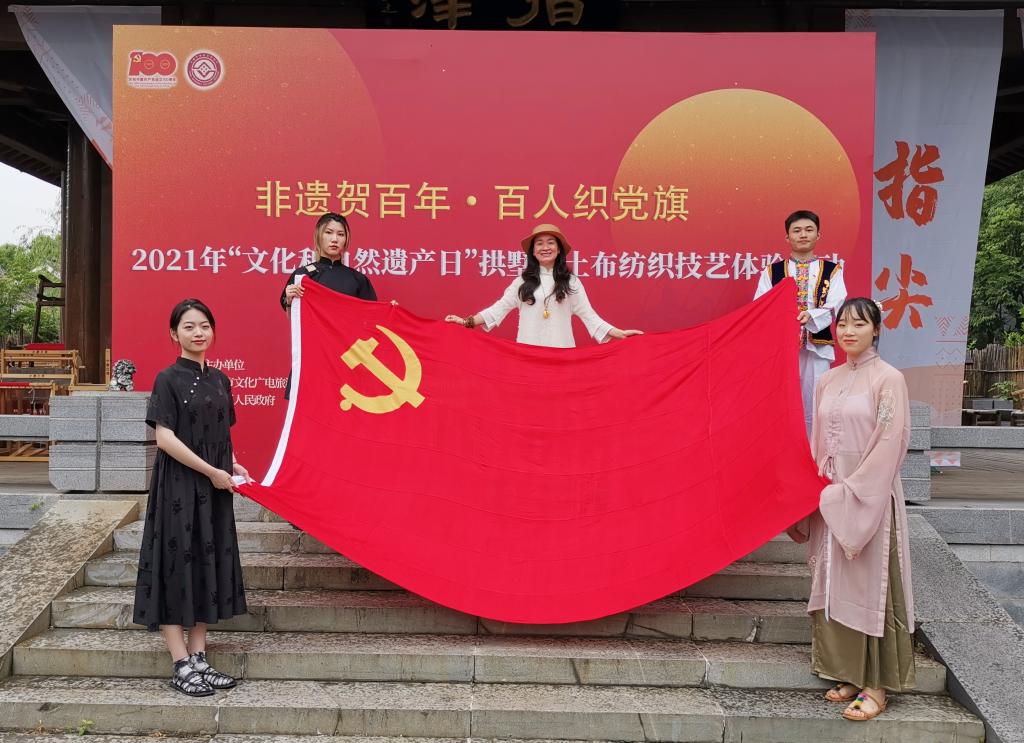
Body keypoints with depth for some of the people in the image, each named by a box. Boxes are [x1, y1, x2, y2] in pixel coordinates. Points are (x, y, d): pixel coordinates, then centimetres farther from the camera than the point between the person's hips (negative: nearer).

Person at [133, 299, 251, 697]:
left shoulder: (219, 379, 10)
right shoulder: (169, 379, -7)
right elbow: (165, 438, -14)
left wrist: (232, 465, 2)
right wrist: (213, 472, -14)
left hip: (215, 487, 6)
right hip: (179, 486, -6)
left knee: (210, 565, 9)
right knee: (178, 565, -2)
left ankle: (199, 657, 19)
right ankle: (182, 665, 6)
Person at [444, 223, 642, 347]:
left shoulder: (570, 282, 6)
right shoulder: (523, 281, 7)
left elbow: (588, 314, 4)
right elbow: (500, 307, 4)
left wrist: (619, 333, -4)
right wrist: (467, 321, -5)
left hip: (560, 350, 0)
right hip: (528, 350, 0)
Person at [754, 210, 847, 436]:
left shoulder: (832, 271, 8)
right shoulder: (772, 272, 9)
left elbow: (835, 309, -4)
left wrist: (811, 316, -23)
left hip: (817, 349, 0)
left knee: (814, 410, 2)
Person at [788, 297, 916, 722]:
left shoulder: (889, 379, -8)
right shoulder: (828, 381, 10)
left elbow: (889, 445, -13)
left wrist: (851, 491, -15)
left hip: (870, 495, -6)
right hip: (832, 496, 6)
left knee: (870, 583, 0)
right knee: (836, 583, 9)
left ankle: (877, 684, 9)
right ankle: (848, 672, 20)